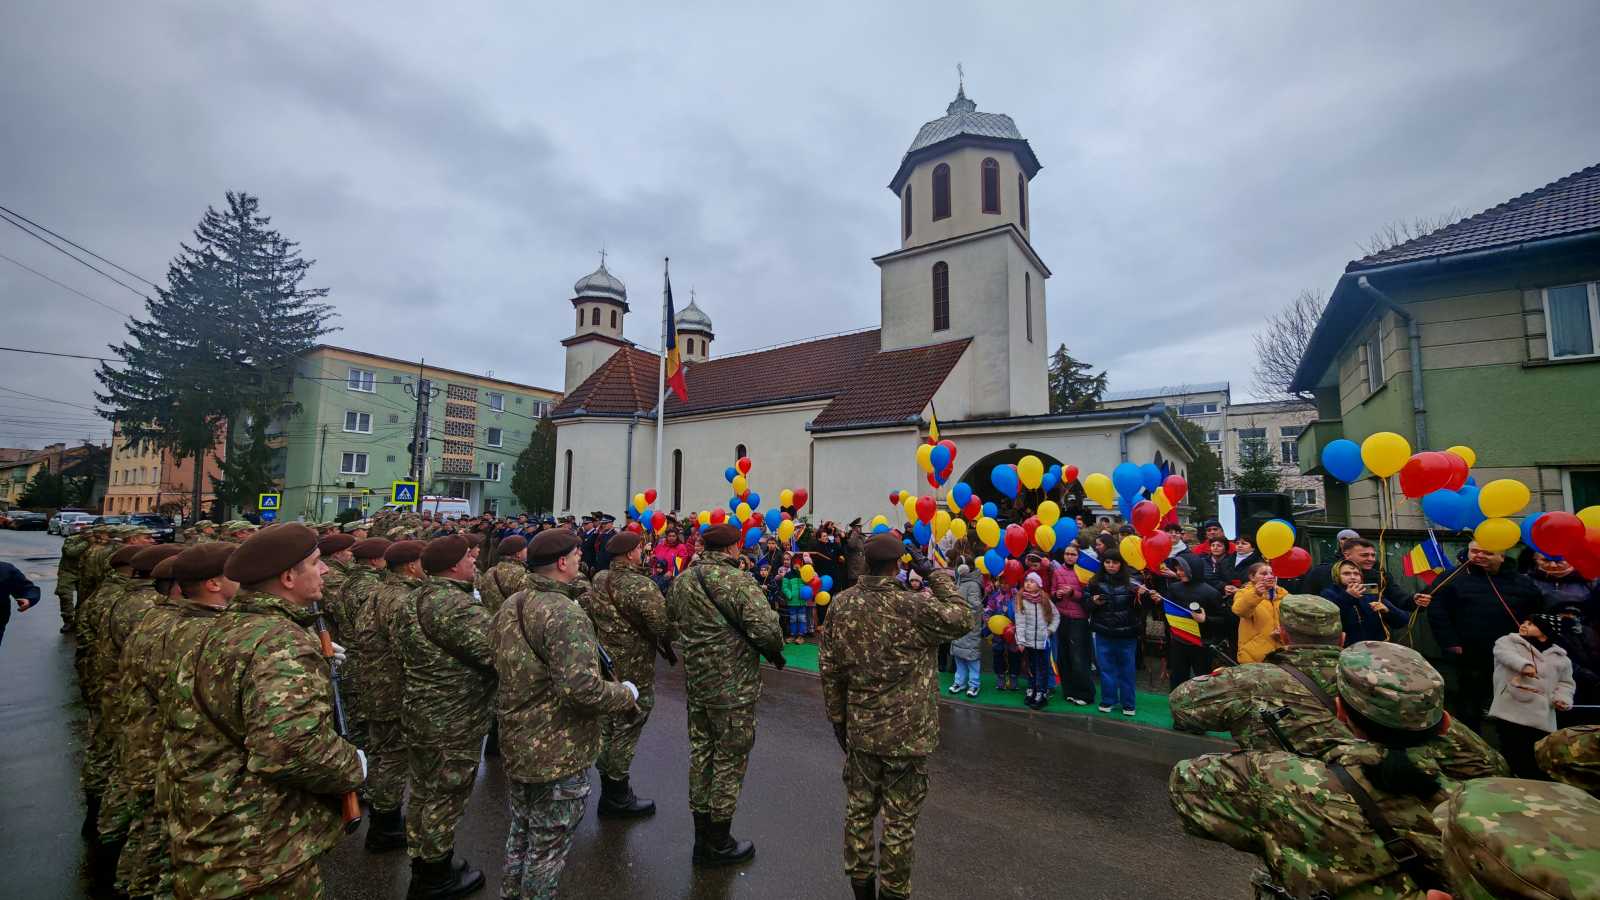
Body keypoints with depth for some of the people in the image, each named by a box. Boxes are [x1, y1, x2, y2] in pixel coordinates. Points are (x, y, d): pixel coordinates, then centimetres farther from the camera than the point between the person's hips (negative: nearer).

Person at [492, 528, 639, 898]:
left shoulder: (510, 605, 2)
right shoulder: (565, 614, -28)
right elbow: (581, 688, -35)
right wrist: (626, 695, -19)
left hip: (515, 743, 9)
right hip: (557, 753, -9)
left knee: (520, 829, 27)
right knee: (549, 843, 12)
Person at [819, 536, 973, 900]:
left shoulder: (841, 604, -6)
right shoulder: (916, 607, -22)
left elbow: (829, 668, 1)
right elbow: (964, 617, -5)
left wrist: (837, 717, 12)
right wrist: (936, 573, -2)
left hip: (860, 731, 5)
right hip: (907, 734, -4)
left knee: (859, 809, 19)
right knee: (899, 821, 12)